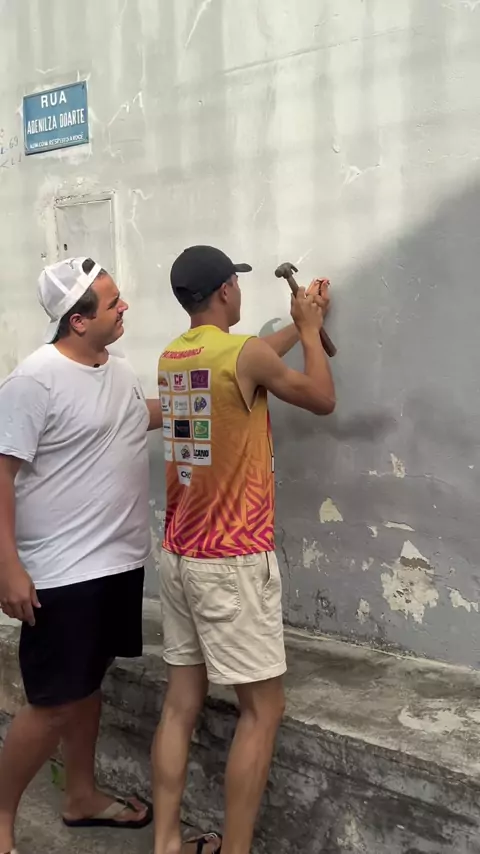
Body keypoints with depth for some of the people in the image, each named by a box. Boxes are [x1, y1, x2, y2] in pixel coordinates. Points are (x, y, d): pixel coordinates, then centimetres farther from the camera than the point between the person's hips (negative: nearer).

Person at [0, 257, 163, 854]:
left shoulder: (118, 370, 7)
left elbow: (148, 415, 29)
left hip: (118, 561, 8)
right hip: (62, 573, -8)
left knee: (87, 685, 20)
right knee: (54, 704, -1)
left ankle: (81, 798, 36)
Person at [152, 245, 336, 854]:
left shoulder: (171, 358, 9)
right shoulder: (245, 353, -14)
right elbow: (323, 400, 0)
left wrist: (300, 325, 33)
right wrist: (310, 329, 14)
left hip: (179, 555, 8)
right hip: (233, 559, -8)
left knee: (182, 699, 11)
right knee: (263, 707, 3)